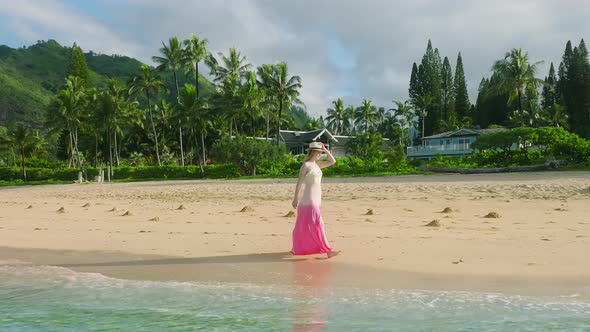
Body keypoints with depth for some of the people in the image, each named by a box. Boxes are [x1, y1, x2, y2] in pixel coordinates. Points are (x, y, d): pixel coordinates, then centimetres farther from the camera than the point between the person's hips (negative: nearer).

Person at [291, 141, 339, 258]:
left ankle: (297, 248, 25)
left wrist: (325, 149, 8)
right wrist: (296, 198, -11)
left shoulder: (317, 164, 14)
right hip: (309, 199, -9)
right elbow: (299, 183, -11)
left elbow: (332, 161, 15)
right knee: (317, 224, -10)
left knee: (305, 225, 15)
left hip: (316, 199, 9)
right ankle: (327, 251, -13)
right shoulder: (306, 165, -10)